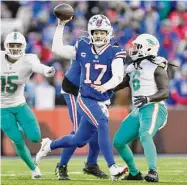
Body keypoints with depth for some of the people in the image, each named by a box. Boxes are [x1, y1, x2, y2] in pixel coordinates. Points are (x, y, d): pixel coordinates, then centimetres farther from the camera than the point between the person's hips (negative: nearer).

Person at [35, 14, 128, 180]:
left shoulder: (114, 53, -6)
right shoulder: (83, 48, 0)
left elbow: (118, 76, -20)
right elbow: (57, 48, 7)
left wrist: (106, 86, -40)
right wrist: (61, 25, 3)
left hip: (102, 102, 2)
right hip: (85, 99, -2)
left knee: (79, 141, 14)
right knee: (103, 125, -28)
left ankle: (49, 145, 41)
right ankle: (113, 169, -33)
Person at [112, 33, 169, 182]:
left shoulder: (156, 68, -5)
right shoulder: (133, 68, 18)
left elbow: (165, 92, -15)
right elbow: (116, 86, 23)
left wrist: (148, 98, -31)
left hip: (153, 109, -9)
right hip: (138, 111, 9)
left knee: (145, 136, -34)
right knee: (119, 141, 10)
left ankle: (153, 172, -44)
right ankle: (134, 173, 23)